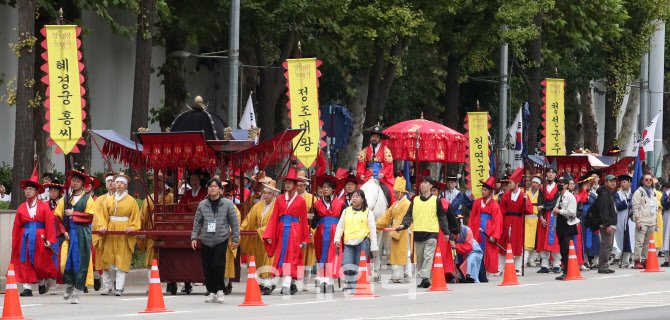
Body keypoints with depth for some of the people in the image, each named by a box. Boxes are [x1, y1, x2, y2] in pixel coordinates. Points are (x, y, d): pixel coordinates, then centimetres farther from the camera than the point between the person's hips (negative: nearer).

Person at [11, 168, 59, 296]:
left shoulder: (44, 206, 1)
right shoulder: (21, 207, 7)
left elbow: (49, 223, -2)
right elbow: (16, 227, 6)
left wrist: (49, 240, -10)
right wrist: (14, 243, 0)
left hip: (39, 238, -2)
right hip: (25, 238, 2)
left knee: (40, 263, 3)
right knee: (25, 263, -3)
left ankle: (42, 282, 29)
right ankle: (27, 287, -2)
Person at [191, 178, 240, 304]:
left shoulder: (228, 204, 2)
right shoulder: (202, 205, 8)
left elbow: (234, 222, 5)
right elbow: (197, 222, 13)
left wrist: (235, 239, 3)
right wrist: (194, 237, 5)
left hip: (221, 240, -3)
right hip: (206, 241, 3)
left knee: (218, 265, -14)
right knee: (207, 267, 2)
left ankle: (220, 290, 0)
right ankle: (211, 292, 14)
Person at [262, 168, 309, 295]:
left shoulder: (300, 201, 3)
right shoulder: (279, 200, 10)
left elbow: (304, 220, 4)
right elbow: (274, 218, 7)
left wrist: (305, 239, 3)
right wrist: (269, 235, -1)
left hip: (294, 232, -4)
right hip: (282, 231, 4)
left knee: (291, 258, -11)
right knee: (282, 257, 2)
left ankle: (287, 285, -19)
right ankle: (292, 285, 11)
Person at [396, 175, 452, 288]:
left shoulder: (436, 201, 6)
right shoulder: (415, 200, 13)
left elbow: (442, 217, 10)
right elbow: (409, 215, 10)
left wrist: (446, 232, 10)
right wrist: (404, 225, -9)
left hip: (432, 233, -4)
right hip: (418, 233, 4)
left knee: (428, 256, -16)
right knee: (419, 257, 7)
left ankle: (425, 277, -25)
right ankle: (422, 279, 15)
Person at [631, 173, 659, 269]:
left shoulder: (653, 193, 19)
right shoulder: (638, 192, -1)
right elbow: (635, 208, -7)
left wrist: (655, 222, 18)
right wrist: (638, 221, -14)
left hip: (651, 222, 6)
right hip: (642, 221, -6)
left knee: (648, 243, 5)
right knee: (639, 242, -10)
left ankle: (645, 260, 9)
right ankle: (637, 261, -10)